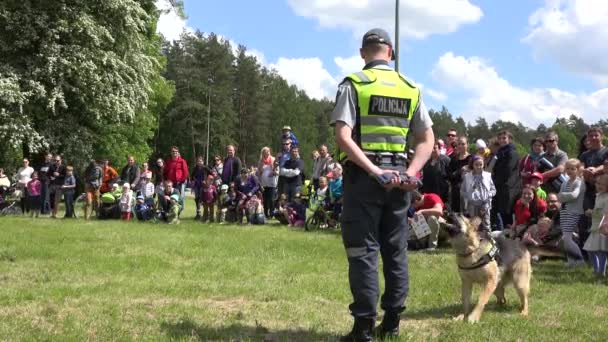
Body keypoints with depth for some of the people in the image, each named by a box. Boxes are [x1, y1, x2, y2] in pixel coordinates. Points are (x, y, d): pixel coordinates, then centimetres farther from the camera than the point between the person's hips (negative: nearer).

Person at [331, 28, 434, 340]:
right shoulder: (411, 89, 10)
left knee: (363, 251, -1)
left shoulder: (354, 84, -3)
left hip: (362, 175, -4)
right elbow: (427, 139, 7)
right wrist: (411, 173, -2)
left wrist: (374, 171, -17)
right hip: (398, 177, 4)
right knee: (396, 250, 11)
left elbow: (343, 136, -15)